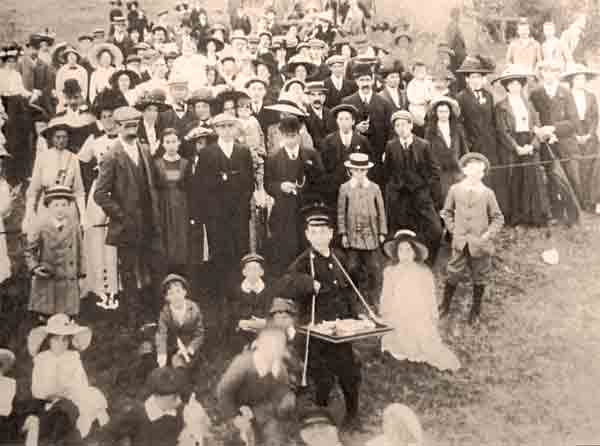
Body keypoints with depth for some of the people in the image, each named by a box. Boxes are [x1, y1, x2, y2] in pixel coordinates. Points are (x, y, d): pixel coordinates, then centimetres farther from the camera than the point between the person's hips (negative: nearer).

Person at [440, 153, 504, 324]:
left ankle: (476, 310, 29)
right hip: (460, 243, 0)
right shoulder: (455, 190, -3)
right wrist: (453, 229, 2)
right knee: (453, 275, 7)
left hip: (480, 245, 0)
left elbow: (498, 218, 1)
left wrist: (488, 235, -9)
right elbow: (447, 212, 12)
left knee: (479, 278, 12)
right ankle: (444, 306, 28)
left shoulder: (487, 193, -7)